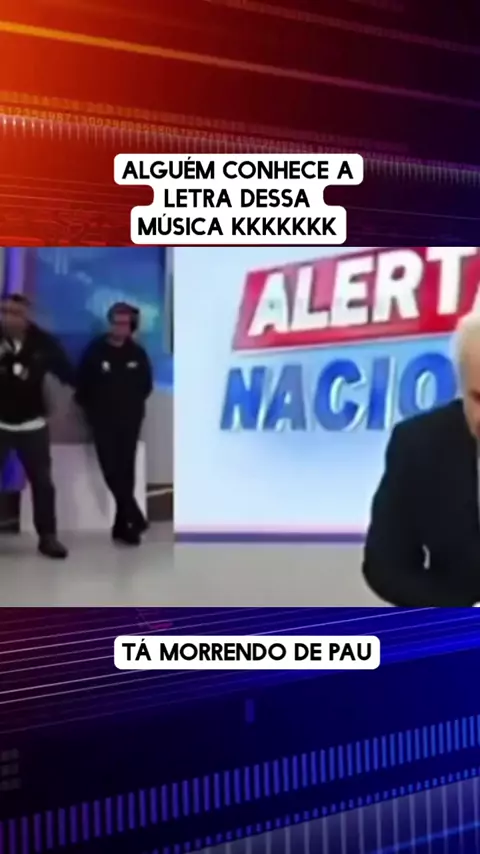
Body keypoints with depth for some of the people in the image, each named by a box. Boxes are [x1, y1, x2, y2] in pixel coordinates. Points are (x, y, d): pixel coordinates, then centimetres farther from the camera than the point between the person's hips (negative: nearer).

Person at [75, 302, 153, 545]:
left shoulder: (138, 353, 2)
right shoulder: (95, 350, -3)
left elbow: (146, 386, 13)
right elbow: (82, 385, 1)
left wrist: (134, 406, 7)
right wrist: (93, 411, 3)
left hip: (129, 422, 2)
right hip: (103, 422, -2)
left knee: (126, 472, 2)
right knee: (111, 470, -12)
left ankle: (122, 525, 7)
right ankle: (135, 517, -6)